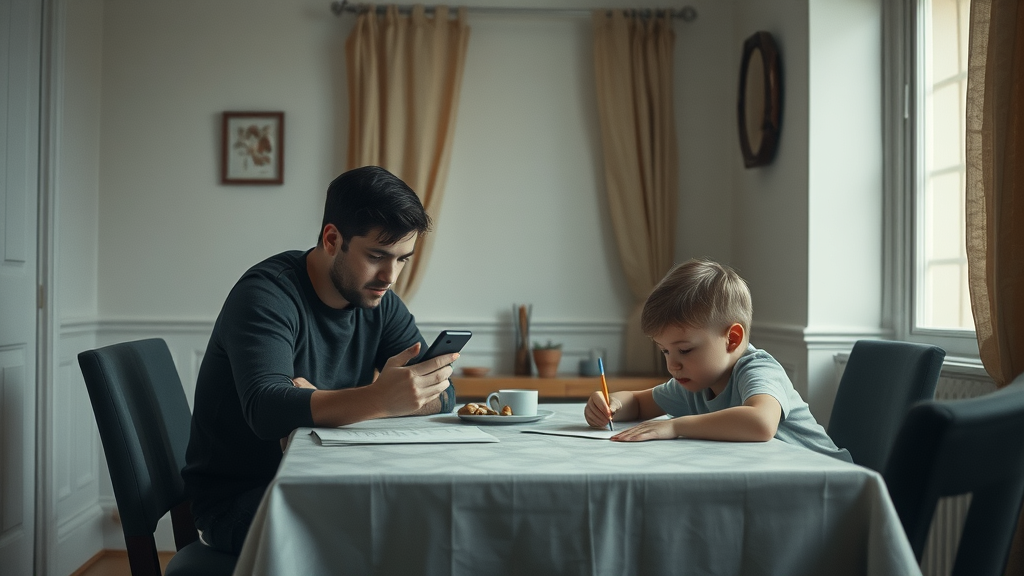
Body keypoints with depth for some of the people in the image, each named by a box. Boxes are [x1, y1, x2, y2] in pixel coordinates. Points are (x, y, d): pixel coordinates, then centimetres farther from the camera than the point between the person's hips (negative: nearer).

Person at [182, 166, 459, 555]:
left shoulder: (380, 303, 3)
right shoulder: (267, 293, -17)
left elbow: (442, 394, -9)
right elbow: (266, 411, -33)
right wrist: (379, 399, -49)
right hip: (236, 498, -6)